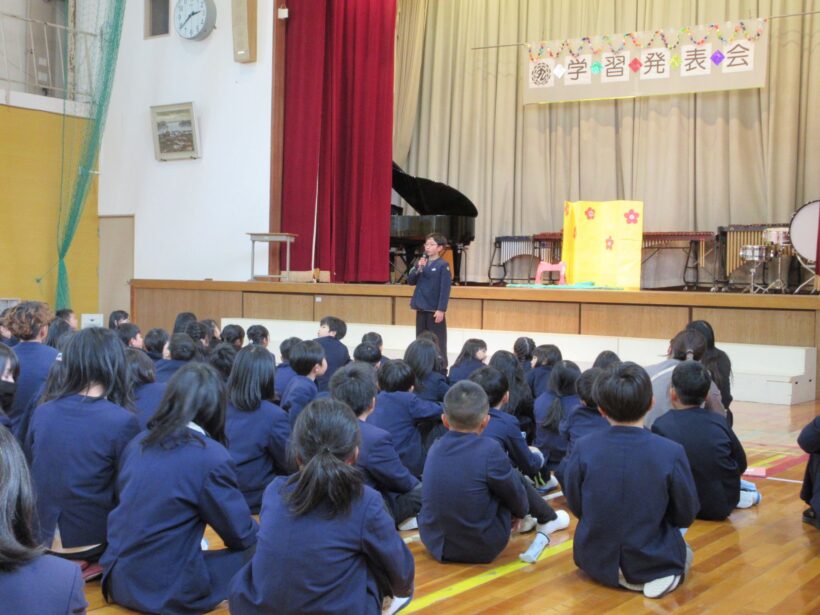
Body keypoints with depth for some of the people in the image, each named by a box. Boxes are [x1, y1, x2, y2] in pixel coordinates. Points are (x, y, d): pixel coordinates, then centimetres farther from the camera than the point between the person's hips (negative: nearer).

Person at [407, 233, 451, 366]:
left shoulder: (443, 265, -9)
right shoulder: (421, 262, 9)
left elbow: (445, 289, -13)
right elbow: (410, 281, 5)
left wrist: (441, 309, -17)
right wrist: (418, 268, -11)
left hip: (435, 310, -6)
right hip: (421, 309, 6)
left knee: (437, 343, -1)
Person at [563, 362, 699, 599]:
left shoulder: (583, 448, -15)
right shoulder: (671, 452, -18)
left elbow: (576, 506, -2)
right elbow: (686, 515, -7)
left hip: (595, 562, 1)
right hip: (651, 561, -1)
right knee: (685, 552, 32)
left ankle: (623, 577, 8)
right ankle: (660, 575, 3)